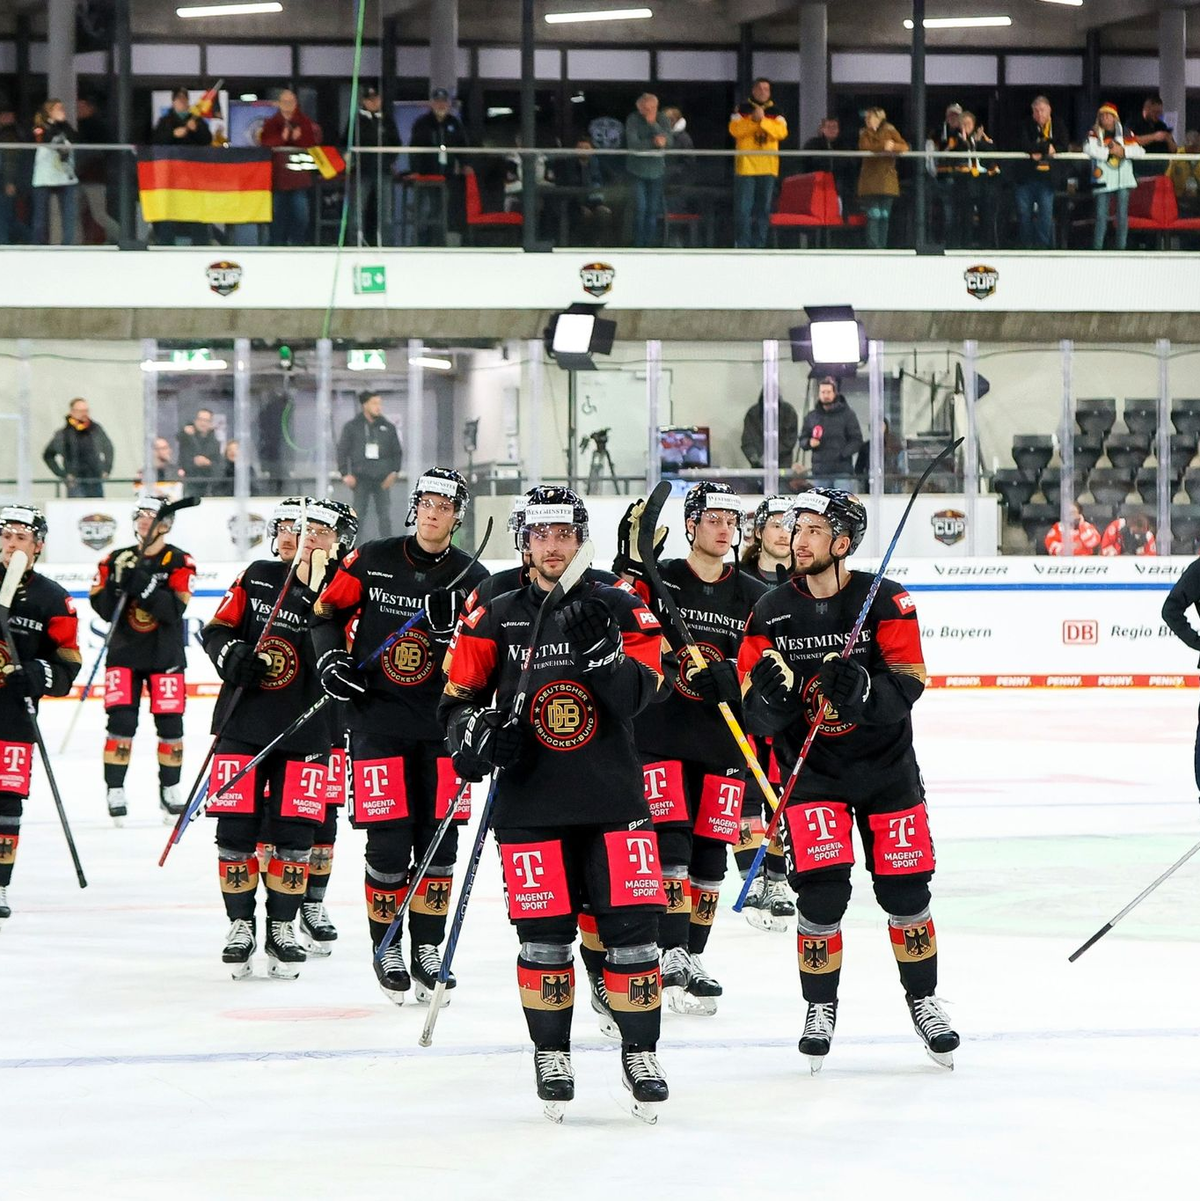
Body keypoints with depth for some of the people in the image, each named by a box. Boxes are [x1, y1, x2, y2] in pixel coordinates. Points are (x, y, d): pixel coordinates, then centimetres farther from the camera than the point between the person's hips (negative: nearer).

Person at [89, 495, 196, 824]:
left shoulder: (178, 562, -6)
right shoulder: (116, 561, 1)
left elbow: (174, 610, -18)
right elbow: (103, 609, -6)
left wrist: (144, 586, -29)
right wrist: (117, 582, -22)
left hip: (166, 657, -1)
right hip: (124, 654, 1)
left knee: (170, 724, 0)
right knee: (121, 721, -10)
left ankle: (170, 789, 18)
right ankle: (114, 790, -3)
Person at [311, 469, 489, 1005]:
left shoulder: (472, 579, 2)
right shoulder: (373, 560, 1)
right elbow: (328, 611, 11)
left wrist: (456, 628, -20)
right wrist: (331, 656, -6)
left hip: (441, 723, 2)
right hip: (376, 715, -2)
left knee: (439, 840, 3)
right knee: (388, 840, -6)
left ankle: (427, 951, 16)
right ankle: (386, 950, 10)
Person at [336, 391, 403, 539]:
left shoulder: (388, 427, 10)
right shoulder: (352, 427, 5)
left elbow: (396, 452, 13)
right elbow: (342, 452, 4)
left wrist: (393, 472, -1)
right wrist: (345, 474, -6)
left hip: (382, 478, 1)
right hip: (361, 477, -1)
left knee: (385, 516, -3)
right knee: (358, 515, -1)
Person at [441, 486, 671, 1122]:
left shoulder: (620, 609, 3)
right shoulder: (495, 618, 5)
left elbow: (636, 698, -8)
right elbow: (456, 699, 8)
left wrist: (603, 650, -24)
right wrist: (474, 730, -13)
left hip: (613, 798, 0)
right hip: (529, 802, 0)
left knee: (631, 926, -3)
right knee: (544, 936, -1)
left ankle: (640, 1052, 10)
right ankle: (551, 1053, 15)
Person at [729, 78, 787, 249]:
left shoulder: (775, 112, 10)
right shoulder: (742, 109, 5)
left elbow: (782, 132, -6)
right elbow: (734, 130, -9)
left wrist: (763, 121, -16)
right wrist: (753, 120, -18)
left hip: (768, 168, 3)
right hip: (746, 166, -3)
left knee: (763, 209, 5)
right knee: (743, 209, -7)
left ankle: (759, 244, 12)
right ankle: (742, 245, -5)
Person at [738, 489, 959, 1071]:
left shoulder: (885, 601, -10)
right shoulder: (771, 613, -3)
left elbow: (906, 685, -14)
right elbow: (756, 711, -3)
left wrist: (861, 690, -34)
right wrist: (769, 694, -26)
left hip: (886, 766, 0)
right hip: (811, 772, 1)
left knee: (905, 890, 3)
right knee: (820, 891, -10)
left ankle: (923, 1001, 22)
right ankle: (820, 1009, 7)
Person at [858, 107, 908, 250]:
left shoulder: (889, 131, 9)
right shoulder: (864, 133, 12)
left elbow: (904, 147, -2)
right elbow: (864, 146, -8)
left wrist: (893, 146, -23)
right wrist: (883, 146, -21)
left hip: (887, 178, 0)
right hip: (870, 178, 0)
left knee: (884, 215, 1)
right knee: (874, 214, -10)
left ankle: (882, 247, 6)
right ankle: (874, 247, -13)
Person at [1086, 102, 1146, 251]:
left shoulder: (1125, 135, 10)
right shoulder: (1094, 134, 6)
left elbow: (1140, 151, 1)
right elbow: (1089, 149, -14)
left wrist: (1123, 151, -12)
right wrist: (1110, 152, -12)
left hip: (1123, 180, 2)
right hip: (1104, 181, -2)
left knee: (1122, 216, 1)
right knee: (1101, 216, -5)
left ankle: (1120, 247, 7)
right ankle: (1097, 248, -1)